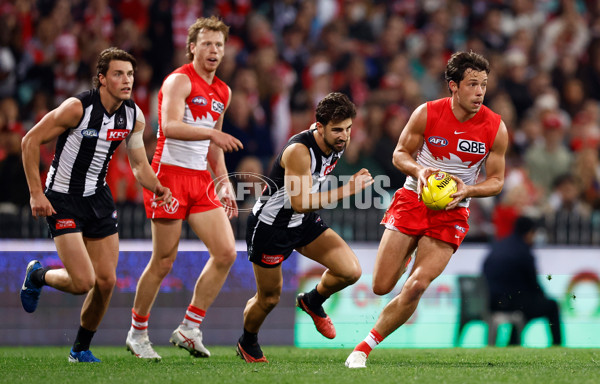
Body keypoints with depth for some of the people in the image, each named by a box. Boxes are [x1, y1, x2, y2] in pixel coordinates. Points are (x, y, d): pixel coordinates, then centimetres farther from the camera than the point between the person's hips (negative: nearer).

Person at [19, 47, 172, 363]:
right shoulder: (77, 108, -20)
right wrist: (36, 193, -16)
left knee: (106, 281, 2)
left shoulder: (133, 116, -2)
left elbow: (139, 164, 9)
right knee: (83, 282, -14)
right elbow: (31, 141, -13)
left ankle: (81, 349, 22)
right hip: (62, 200, -6)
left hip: (98, 196, 6)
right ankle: (37, 275, 19)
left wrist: (156, 187, -11)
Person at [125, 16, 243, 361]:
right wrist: (212, 133, -35)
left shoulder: (222, 92, 16)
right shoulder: (180, 80, -9)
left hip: (201, 180, 7)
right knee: (164, 262, -3)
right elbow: (170, 126, -25)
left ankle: (189, 328, 3)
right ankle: (138, 333, 14)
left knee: (226, 253, -5)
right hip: (170, 174, -7)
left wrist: (224, 182, 18)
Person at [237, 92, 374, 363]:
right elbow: (300, 203, -36)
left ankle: (313, 302, 19)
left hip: (304, 223, 7)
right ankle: (248, 344, 37)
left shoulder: (337, 142, -8)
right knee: (269, 299, 7)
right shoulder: (299, 151, -32)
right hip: (270, 226, -7)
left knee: (351, 271, -10)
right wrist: (346, 190, -38)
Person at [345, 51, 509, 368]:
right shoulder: (427, 114, -10)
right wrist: (419, 170, -19)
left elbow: (496, 180, 2)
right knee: (381, 287, -1)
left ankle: (365, 348, -2)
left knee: (416, 287, -17)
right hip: (413, 198, 0)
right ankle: (408, 253, 37)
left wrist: (467, 190, -18)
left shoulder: (496, 128, -8)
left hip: (452, 211, 0)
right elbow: (400, 153, 2)